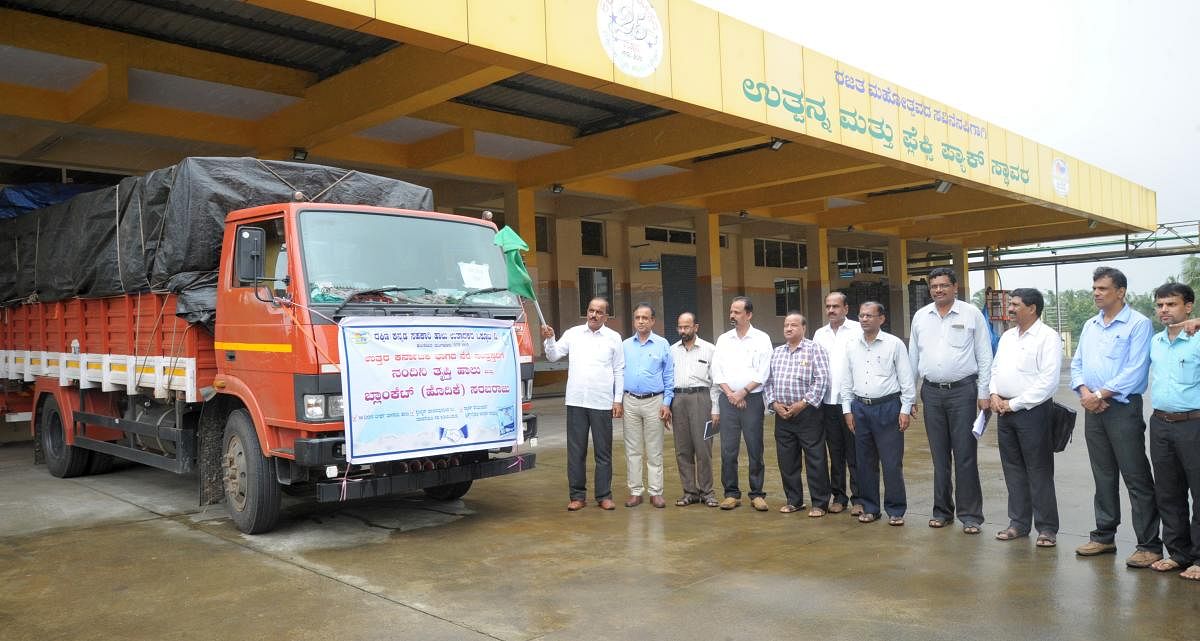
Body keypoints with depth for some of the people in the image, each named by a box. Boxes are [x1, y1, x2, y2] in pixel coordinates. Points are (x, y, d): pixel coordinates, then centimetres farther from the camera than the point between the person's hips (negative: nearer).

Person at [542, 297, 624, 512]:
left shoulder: (614, 338, 5)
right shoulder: (573, 334, 7)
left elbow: (619, 371, 5)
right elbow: (553, 356, 7)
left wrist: (618, 400, 0)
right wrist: (549, 339, -11)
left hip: (602, 403, -1)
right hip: (576, 402, 1)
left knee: (603, 452, 5)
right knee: (576, 451, 5)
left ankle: (604, 496, 14)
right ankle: (577, 496, 14)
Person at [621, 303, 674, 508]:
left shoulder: (662, 344, 2)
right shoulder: (625, 345, 9)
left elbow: (669, 376, 2)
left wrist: (667, 403, -4)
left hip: (654, 402, -2)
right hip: (630, 401, 2)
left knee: (654, 451, 2)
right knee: (633, 450, 6)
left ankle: (656, 492, 8)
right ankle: (635, 491, 12)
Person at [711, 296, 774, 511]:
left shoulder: (761, 339, 1)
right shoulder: (723, 339, 11)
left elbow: (762, 373, -5)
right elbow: (717, 370, 5)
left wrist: (742, 392, -11)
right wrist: (730, 393, -7)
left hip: (752, 399, -2)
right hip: (728, 399, 3)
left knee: (755, 449, 1)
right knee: (728, 449, 2)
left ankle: (757, 494, 11)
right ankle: (731, 493, 11)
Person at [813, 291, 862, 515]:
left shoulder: (858, 330, -3)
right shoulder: (819, 334, 13)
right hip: (828, 402, 5)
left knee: (854, 454, -1)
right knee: (835, 453, 12)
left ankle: (858, 499, 7)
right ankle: (838, 496, 20)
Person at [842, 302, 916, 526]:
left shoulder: (894, 344, -3)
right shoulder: (852, 346, 9)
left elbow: (907, 379, -3)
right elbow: (846, 380, 13)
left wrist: (905, 409, -7)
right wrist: (847, 409, 9)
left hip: (888, 407, -4)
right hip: (860, 407, 4)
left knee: (892, 463, -2)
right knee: (864, 462, 10)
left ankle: (896, 510, 10)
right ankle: (869, 508, 21)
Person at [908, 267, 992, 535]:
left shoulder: (972, 314, -1)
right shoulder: (920, 316, 9)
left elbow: (984, 356, 0)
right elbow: (913, 357, 13)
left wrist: (983, 394, -5)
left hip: (962, 390, -3)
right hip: (931, 392, 3)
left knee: (965, 455, -2)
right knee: (939, 455, 10)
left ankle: (970, 515, 6)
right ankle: (942, 511, 20)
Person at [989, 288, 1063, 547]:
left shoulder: (1048, 337, -10)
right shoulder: (1007, 336, 14)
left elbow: (1048, 381, -16)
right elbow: (995, 369, 20)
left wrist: (1014, 404, -15)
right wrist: (994, 395, 1)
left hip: (1032, 411, -7)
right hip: (1005, 410, 7)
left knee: (1039, 472, 0)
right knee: (1013, 470, 13)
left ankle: (1047, 528, 9)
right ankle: (1019, 523, 23)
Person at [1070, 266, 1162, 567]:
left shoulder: (1138, 324, -7)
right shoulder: (1090, 325, 14)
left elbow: (1135, 371, -16)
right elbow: (1077, 364, 13)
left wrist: (1100, 394, -13)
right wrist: (1084, 391, -4)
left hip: (1123, 408, -7)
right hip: (1093, 409, 7)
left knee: (1137, 478, -3)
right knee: (1103, 476, 14)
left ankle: (1149, 544, 3)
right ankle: (1104, 536, 22)